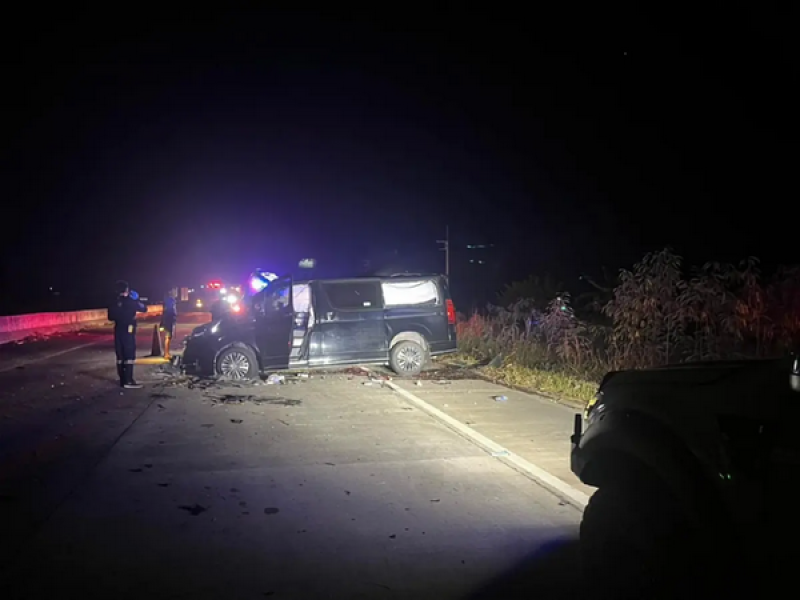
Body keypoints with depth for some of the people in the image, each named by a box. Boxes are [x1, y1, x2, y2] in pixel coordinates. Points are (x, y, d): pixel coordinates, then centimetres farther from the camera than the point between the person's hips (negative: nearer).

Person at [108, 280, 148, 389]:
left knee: (120, 356, 9)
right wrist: (137, 300, 16)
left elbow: (110, 317, 16)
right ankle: (128, 381, -11)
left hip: (118, 330, 6)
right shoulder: (130, 301, -9)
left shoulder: (114, 302, 6)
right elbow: (144, 309, 2)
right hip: (128, 330, -6)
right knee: (129, 355, -6)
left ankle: (122, 380, 13)